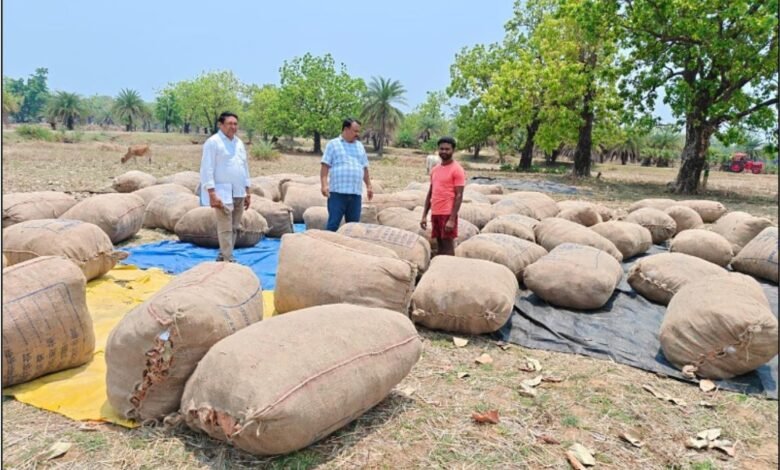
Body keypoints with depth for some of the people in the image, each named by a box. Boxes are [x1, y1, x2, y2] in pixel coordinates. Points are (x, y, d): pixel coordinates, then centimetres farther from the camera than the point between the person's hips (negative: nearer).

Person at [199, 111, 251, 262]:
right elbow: (207, 169, -10)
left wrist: (247, 192, 15)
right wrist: (212, 194, -17)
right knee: (225, 229, -7)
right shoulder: (213, 142, -6)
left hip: (239, 193, 7)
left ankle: (223, 256, 21)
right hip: (223, 193, -7)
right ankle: (228, 260, -3)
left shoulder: (239, 143, 15)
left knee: (234, 228, 10)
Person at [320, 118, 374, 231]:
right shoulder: (333, 144, 3)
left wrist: (369, 186, 17)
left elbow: (365, 168, 22)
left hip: (356, 193, 5)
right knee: (333, 224, -5)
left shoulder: (360, 146, 18)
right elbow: (325, 166, -2)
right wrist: (324, 185, -13)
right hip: (337, 193, -5)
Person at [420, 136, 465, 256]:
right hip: (435, 214, 7)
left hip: (448, 214, -7)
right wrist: (424, 216, 11)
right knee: (440, 245, 11)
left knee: (448, 246, -3)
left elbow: (459, 196, -12)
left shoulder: (457, 170, -7)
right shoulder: (435, 169, 14)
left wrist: (452, 219, -19)